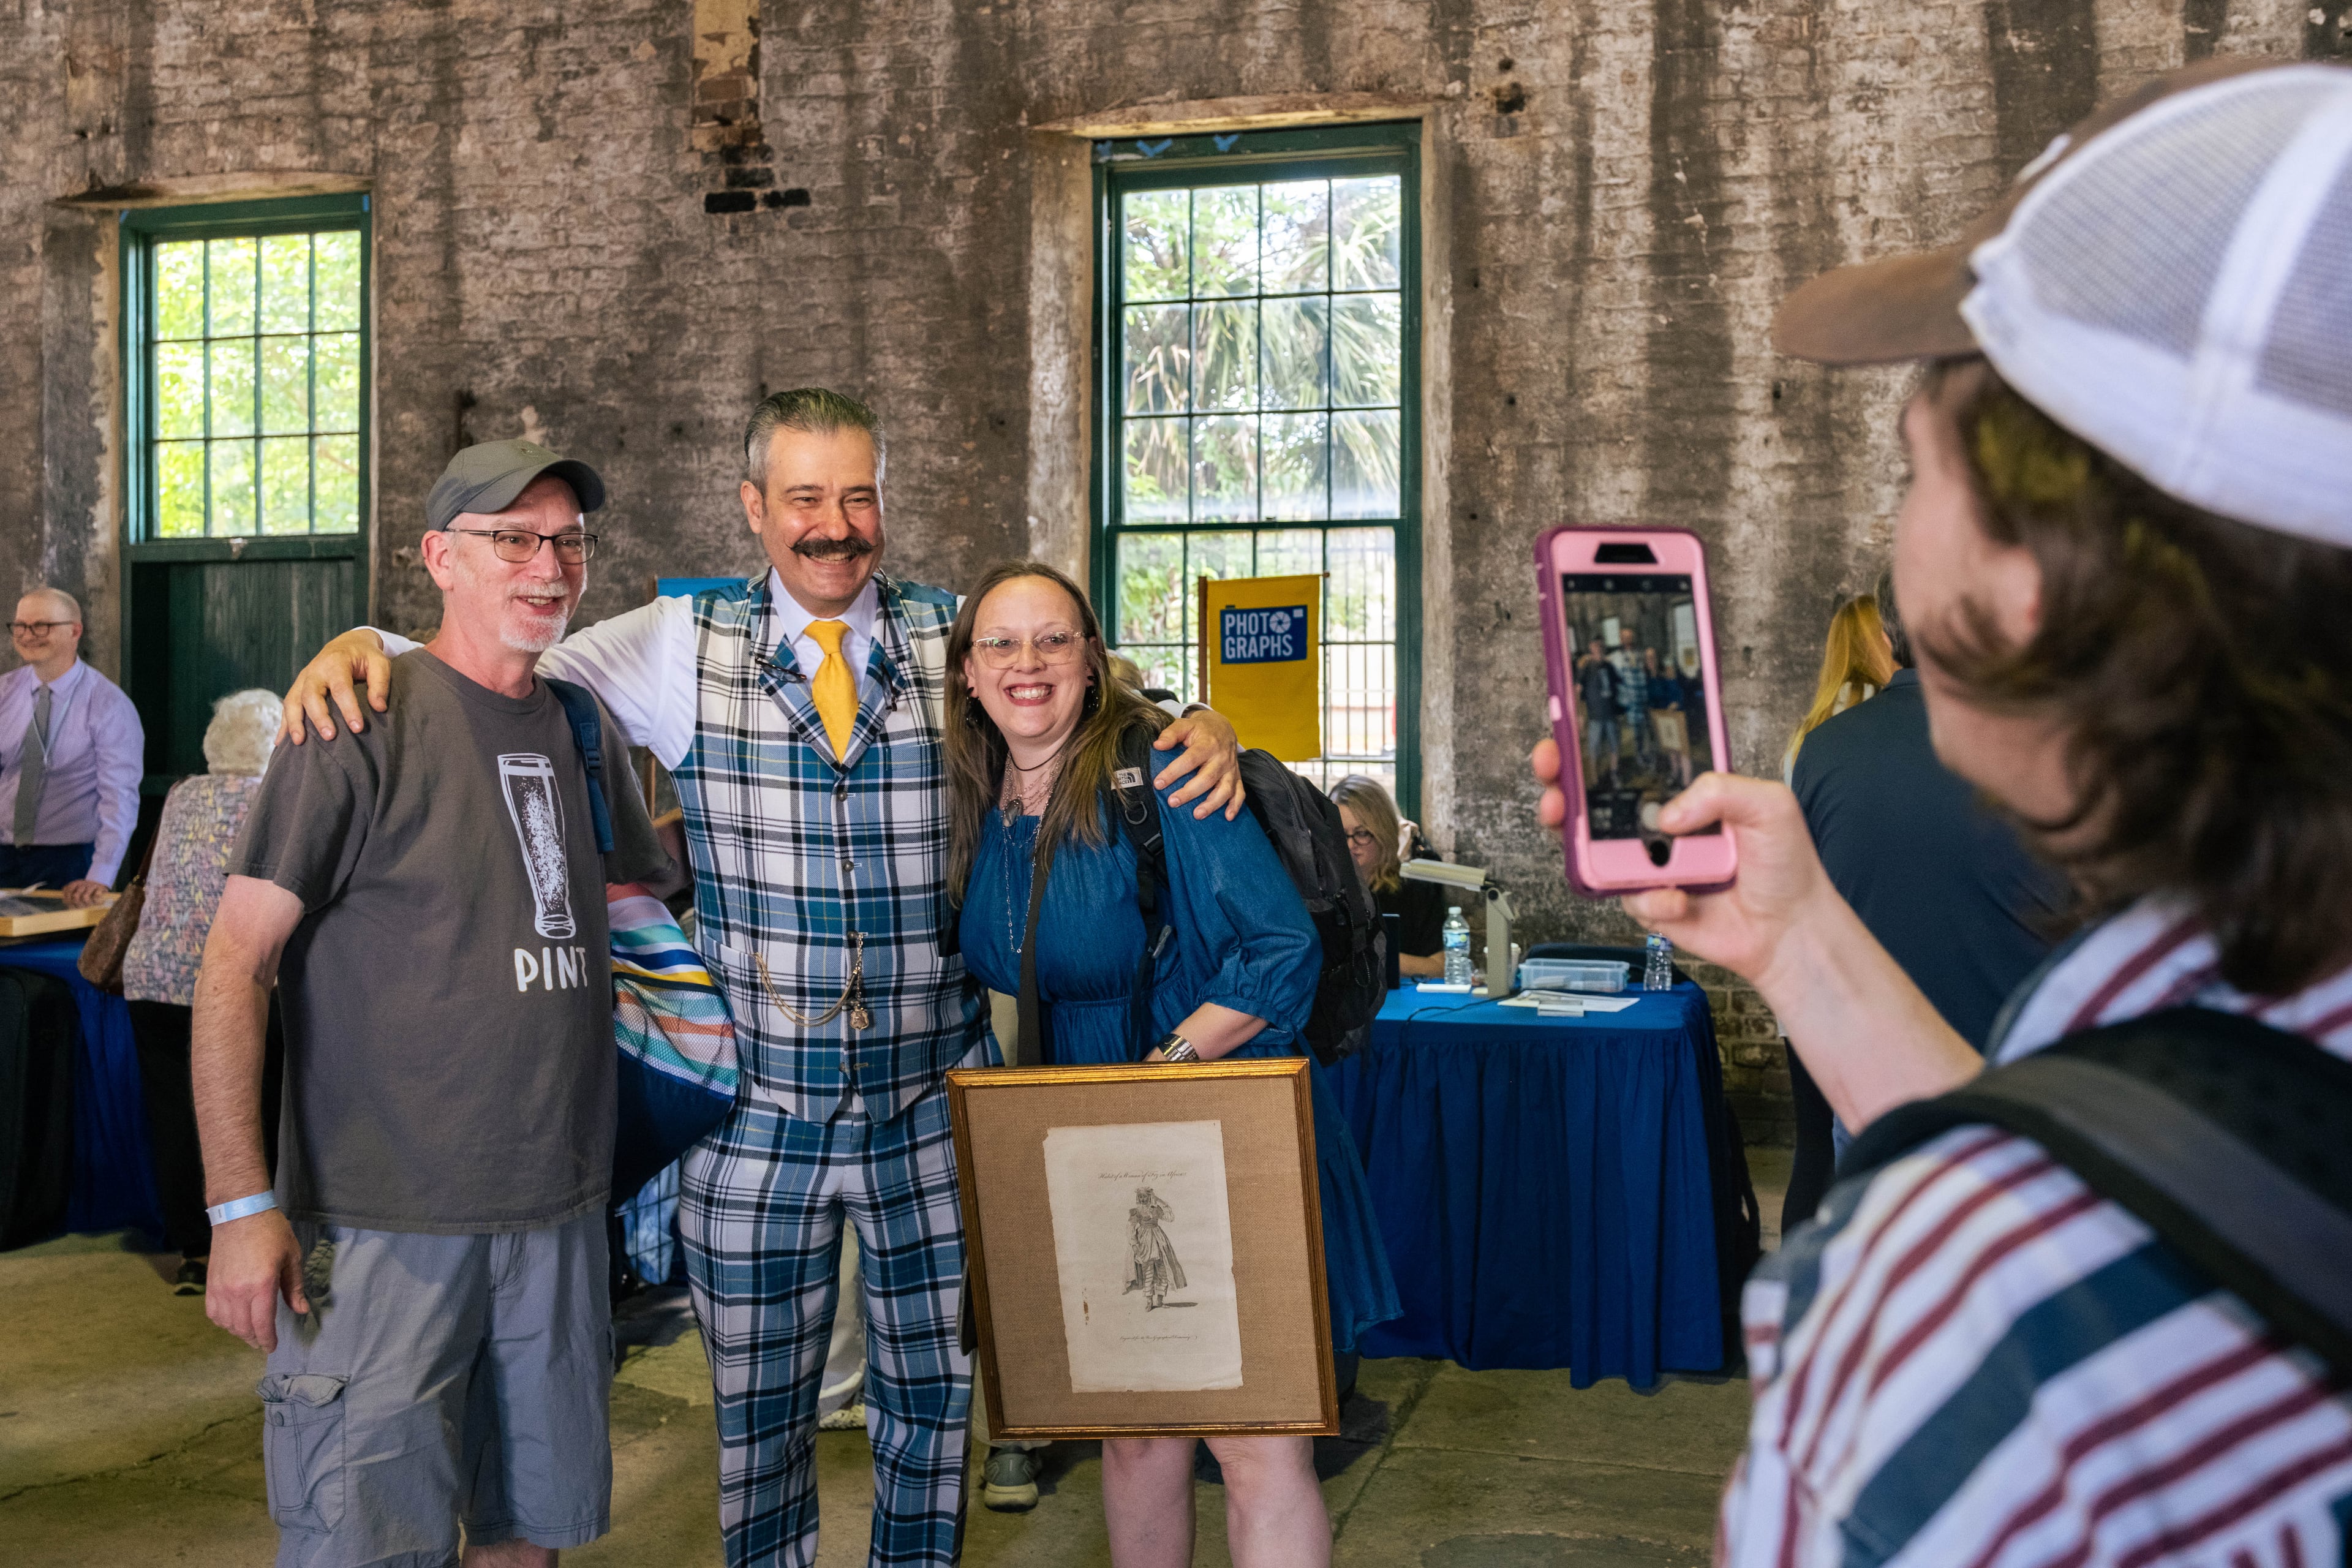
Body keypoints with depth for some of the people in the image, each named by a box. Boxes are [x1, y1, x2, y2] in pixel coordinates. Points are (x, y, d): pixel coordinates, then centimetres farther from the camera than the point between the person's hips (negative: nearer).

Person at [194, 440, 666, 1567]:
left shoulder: (585, 730, 9)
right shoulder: (365, 723, -9)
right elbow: (234, 964, -10)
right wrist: (242, 1206, -15)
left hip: (560, 1213, 6)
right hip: (385, 1222, -5)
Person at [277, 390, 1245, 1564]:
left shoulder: (957, 640, 0)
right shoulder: (687, 645, -2)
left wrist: (1200, 730, -16)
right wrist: (360, 648, -19)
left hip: (932, 1110, 1)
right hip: (757, 1114, 0)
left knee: (934, 1391, 15)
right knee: (758, 1412, 14)